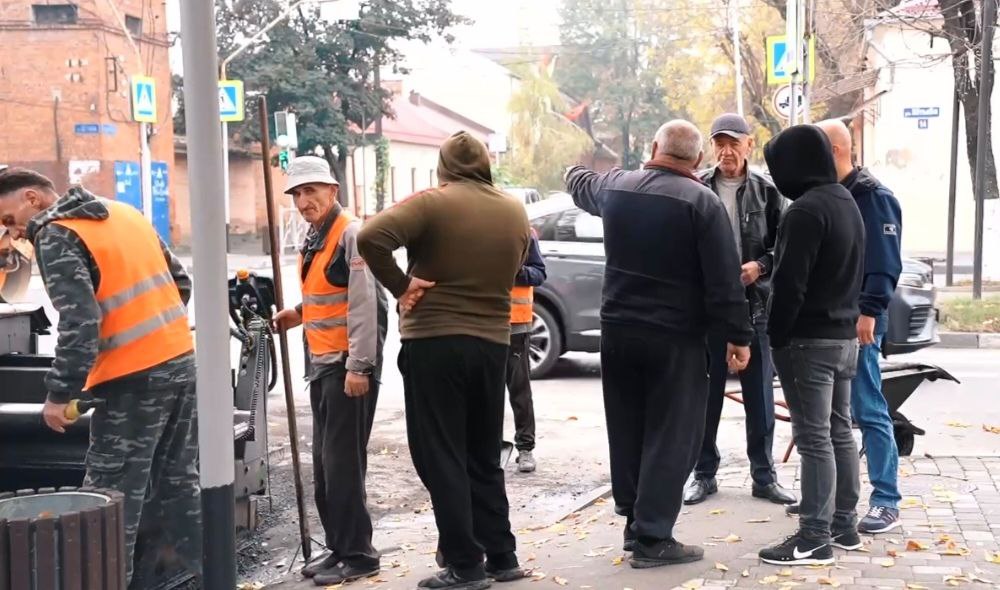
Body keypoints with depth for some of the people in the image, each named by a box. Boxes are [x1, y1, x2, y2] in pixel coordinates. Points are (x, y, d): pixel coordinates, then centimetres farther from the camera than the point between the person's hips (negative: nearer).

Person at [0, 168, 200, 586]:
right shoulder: (126, 214, 15)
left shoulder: (56, 236, -8)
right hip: (181, 361, 8)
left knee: (113, 496, 1)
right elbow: (181, 282, 18)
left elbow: (79, 324, -19)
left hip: (133, 379, -8)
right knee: (177, 482, 16)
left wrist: (59, 394, -14)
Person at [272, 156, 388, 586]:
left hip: (348, 365, -10)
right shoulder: (314, 237, 14)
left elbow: (364, 304, -20)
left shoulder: (351, 234, -15)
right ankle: (338, 547, 24)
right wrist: (300, 315, 11)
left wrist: (359, 366, -22)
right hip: (321, 362, 10)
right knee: (324, 462, 13)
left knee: (343, 461, -5)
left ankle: (357, 554, 5)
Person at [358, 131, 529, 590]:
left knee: (441, 458, 2)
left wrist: (400, 285, -13)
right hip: (492, 342, 6)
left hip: (433, 342, -5)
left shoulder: (431, 203, -11)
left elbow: (371, 238, -23)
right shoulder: (515, 212, 8)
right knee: (484, 457, 17)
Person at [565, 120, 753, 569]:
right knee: (670, 438, 0)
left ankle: (633, 521, 23)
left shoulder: (614, 187, 5)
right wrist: (738, 335, -7)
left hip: (617, 330, 5)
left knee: (627, 431, 15)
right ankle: (652, 537, -1)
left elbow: (579, 184, 30)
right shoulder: (701, 201, -11)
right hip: (675, 338, -5)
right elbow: (723, 280, -13)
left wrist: (574, 171, 53)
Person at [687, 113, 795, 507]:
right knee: (706, 392, 7)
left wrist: (760, 266, -11)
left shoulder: (766, 191, 2)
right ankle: (704, 472, 18)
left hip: (755, 302, 1)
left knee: (760, 392, 8)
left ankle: (763, 475, 18)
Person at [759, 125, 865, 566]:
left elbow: (790, 283, -22)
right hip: (844, 336, 10)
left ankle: (815, 538, -3)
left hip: (809, 339, -10)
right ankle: (844, 524, 23)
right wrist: (846, 319, 18)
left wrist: (777, 335, -14)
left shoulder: (805, 210, -19)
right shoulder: (848, 203, 13)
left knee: (814, 438, -6)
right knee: (839, 432, 15)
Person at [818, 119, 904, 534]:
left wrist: (869, 311, -24)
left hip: (855, 321, -8)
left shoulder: (872, 196, -9)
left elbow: (885, 261, -16)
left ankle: (887, 503, -1)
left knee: (869, 411, -6)